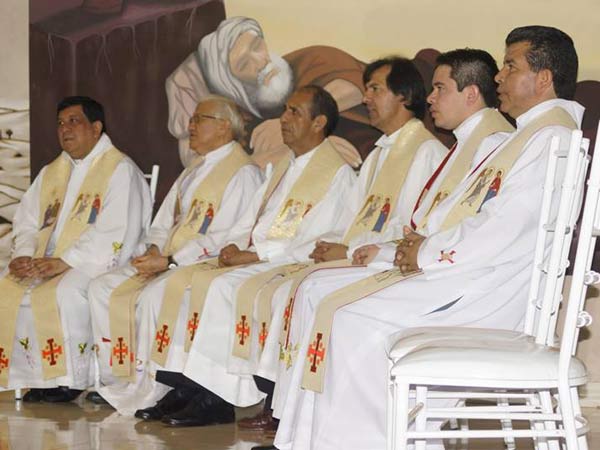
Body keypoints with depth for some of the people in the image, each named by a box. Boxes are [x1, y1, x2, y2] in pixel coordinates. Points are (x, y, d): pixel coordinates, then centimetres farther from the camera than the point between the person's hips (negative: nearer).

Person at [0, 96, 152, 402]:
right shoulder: (51, 173, 22)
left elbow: (115, 234, -15)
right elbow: (26, 222, 18)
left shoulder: (120, 170, -3)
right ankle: (34, 377, -13)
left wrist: (65, 262, -22)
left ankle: (69, 380, -22)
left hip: (97, 263, -7)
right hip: (44, 262, 7)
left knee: (64, 292, -35)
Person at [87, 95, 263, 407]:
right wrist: (154, 249, -1)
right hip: (168, 261, 10)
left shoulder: (243, 174, -9)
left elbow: (226, 239, -18)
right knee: (103, 288, -5)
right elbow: (165, 220, 23)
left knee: (152, 295, -33)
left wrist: (170, 261, -20)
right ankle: (117, 380, -7)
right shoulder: (194, 171, 22)